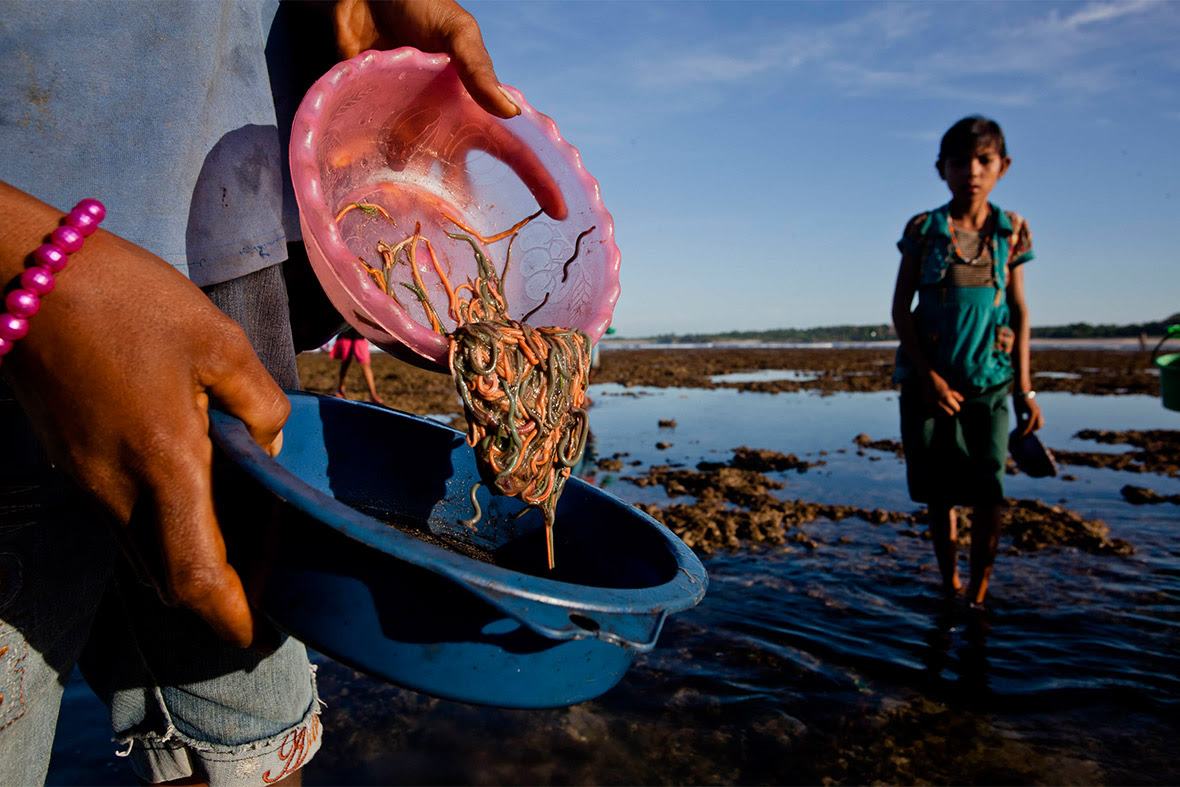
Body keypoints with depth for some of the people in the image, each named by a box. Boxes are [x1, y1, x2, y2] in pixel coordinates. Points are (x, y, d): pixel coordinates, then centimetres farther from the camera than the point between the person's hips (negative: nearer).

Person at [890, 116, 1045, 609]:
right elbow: (900, 309, -1)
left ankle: (978, 595, 12)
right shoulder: (924, 229, 0)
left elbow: (1019, 310, 8)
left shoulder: (1011, 230, 5)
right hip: (929, 379, -1)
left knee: (988, 494, -4)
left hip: (990, 380, 1)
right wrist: (929, 378, -8)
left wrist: (1025, 388, 3)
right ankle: (949, 587, 24)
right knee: (940, 492, 6)